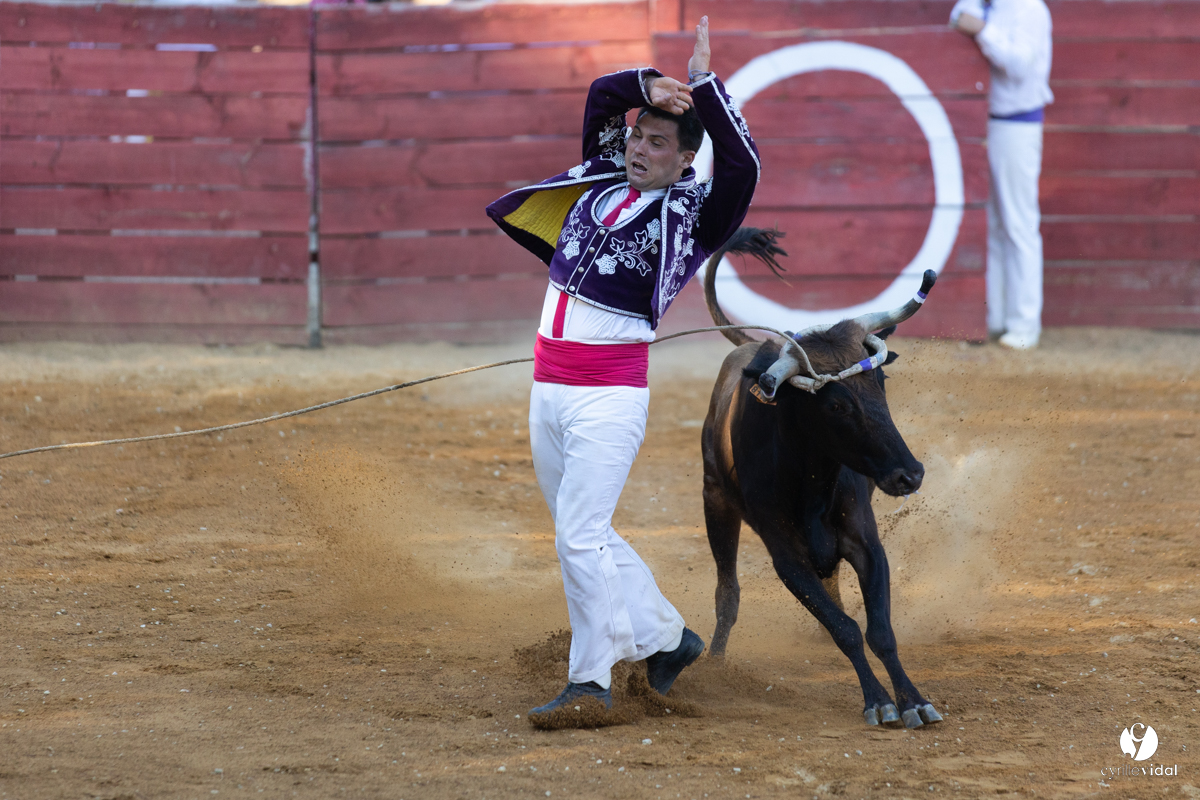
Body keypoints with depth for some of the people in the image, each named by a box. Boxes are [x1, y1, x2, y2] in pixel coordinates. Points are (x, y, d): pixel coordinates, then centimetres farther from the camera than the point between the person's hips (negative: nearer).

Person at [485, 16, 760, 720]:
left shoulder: (693, 211, -6)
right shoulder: (606, 175, 12)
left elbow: (743, 166, -22)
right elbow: (602, 97, 13)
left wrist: (703, 82, -22)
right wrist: (650, 87, -7)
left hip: (609, 392, -7)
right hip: (549, 389, 7)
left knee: (581, 536, -13)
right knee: (587, 535, 14)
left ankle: (592, 681, -7)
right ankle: (667, 636, 29)